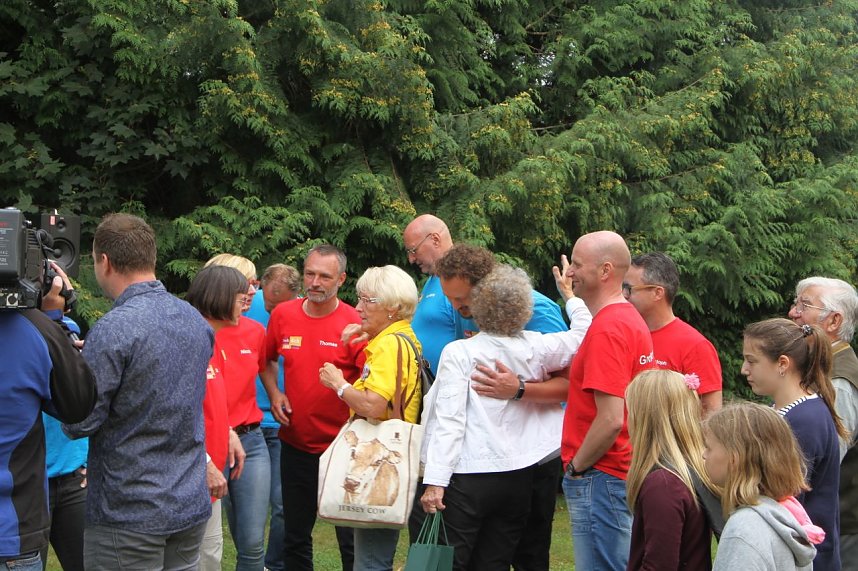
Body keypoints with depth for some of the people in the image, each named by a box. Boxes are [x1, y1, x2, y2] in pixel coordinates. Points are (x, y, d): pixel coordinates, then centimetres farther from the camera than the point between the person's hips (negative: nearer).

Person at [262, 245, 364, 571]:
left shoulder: (355, 324, -13)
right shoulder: (283, 315, 1)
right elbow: (266, 359, 18)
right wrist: (273, 393, 3)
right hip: (295, 443, 4)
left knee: (351, 539, 4)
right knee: (295, 537, 17)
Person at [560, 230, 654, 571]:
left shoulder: (608, 329, -18)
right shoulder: (631, 319, 12)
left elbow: (611, 420, -24)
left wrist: (576, 466, -10)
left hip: (600, 478, -10)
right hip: (627, 473, 10)